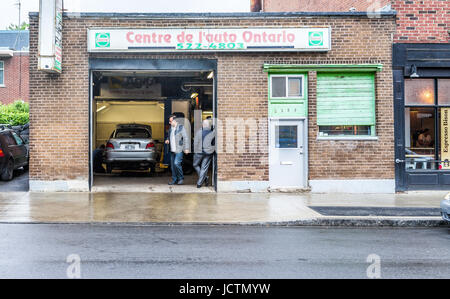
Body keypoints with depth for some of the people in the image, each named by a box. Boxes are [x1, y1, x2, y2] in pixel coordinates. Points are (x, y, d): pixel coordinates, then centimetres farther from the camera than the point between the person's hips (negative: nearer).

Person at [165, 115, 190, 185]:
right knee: (172, 165, 7)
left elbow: (185, 138, -9)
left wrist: (186, 148, -15)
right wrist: (167, 140, 4)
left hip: (179, 150, -7)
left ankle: (181, 178, 2)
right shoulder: (171, 128, 13)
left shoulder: (181, 127, -7)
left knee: (176, 163, -16)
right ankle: (174, 180, 17)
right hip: (172, 150, 7)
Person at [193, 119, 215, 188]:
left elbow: (195, 143, -8)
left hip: (199, 152, -2)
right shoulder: (213, 133, -3)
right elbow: (214, 144, 3)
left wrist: (196, 151, 2)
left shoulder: (199, 132, -9)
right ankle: (199, 183, 6)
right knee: (204, 167, 6)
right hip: (208, 153, 2)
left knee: (196, 165, 17)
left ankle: (205, 177, 4)